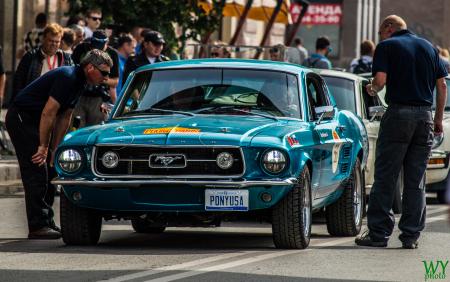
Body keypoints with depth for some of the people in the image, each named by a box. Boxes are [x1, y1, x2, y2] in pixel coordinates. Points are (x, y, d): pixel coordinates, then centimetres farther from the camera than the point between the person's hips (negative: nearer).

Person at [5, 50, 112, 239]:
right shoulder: (67, 78, -23)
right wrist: (43, 147, -19)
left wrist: (54, 149, 8)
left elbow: (64, 117, 11)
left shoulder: (78, 81, 9)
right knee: (35, 172, -11)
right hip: (20, 118, -10)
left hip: (32, 122, 10)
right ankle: (37, 227, -11)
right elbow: (48, 113, -24)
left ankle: (46, 222, 15)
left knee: (47, 171, 11)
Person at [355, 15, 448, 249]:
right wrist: (438, 118, 15)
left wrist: (372, 89, 10)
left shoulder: (387, 46, 0)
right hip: (424, 115, 4)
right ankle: (411, 236, 5)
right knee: (416, 181, 7)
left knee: (385, 177, 1)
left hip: (398, 112, -4)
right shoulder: (429, 47, 14)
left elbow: (380, 80, -12)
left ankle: (378, 233, 0)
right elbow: (442, 84, 10)